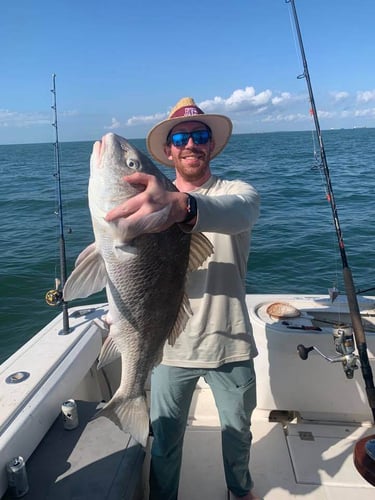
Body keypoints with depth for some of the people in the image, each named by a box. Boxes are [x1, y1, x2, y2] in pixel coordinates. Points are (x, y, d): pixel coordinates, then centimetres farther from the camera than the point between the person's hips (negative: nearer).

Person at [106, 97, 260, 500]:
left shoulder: (237, 191, -7)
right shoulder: (154, 202, 1)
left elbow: (239, 211, -34)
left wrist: (183, 207, -55)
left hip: (229, 342, 0)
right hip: (171, 344, 1)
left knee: (238, 430, 23)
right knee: (165, 439, 16)